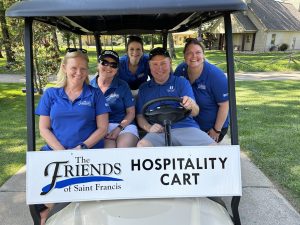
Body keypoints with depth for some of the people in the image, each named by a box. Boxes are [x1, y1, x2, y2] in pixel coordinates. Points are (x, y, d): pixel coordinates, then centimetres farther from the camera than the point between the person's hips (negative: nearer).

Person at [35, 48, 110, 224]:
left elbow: (102, 128, 2)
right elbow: (44, 128, 7)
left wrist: (82, 147, -12)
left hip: (89, 152, -2)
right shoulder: (51, 94, 11)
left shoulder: (95, 94, 7)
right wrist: (62, 151, -8)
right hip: (55, 151, 2)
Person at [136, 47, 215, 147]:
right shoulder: (144, 88, 16)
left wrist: (191, 105, -25)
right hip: (159, 132, 1)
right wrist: (149, 127, -7)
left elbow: (195, 113, 0)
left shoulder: (182, 82, 10)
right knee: (141, 146, -32)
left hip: (186, 128, -1)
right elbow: (140, 116, 15)